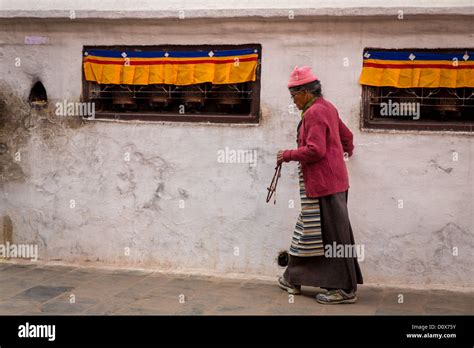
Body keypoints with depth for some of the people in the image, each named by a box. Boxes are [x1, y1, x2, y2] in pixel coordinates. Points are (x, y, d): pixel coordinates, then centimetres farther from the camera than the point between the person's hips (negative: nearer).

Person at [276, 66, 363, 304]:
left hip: (323, 184, -10)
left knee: (332, 235, -4)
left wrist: (288, 155, -12)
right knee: (310, 231, 15)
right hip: (332, 180, 10)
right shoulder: (327, 108, 15)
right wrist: (347, 149, 49)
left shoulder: (314, 113, -16)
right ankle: (293, 279, 24)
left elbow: (315, 150, -25)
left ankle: (345, 289, 2)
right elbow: (346, 135, 27)